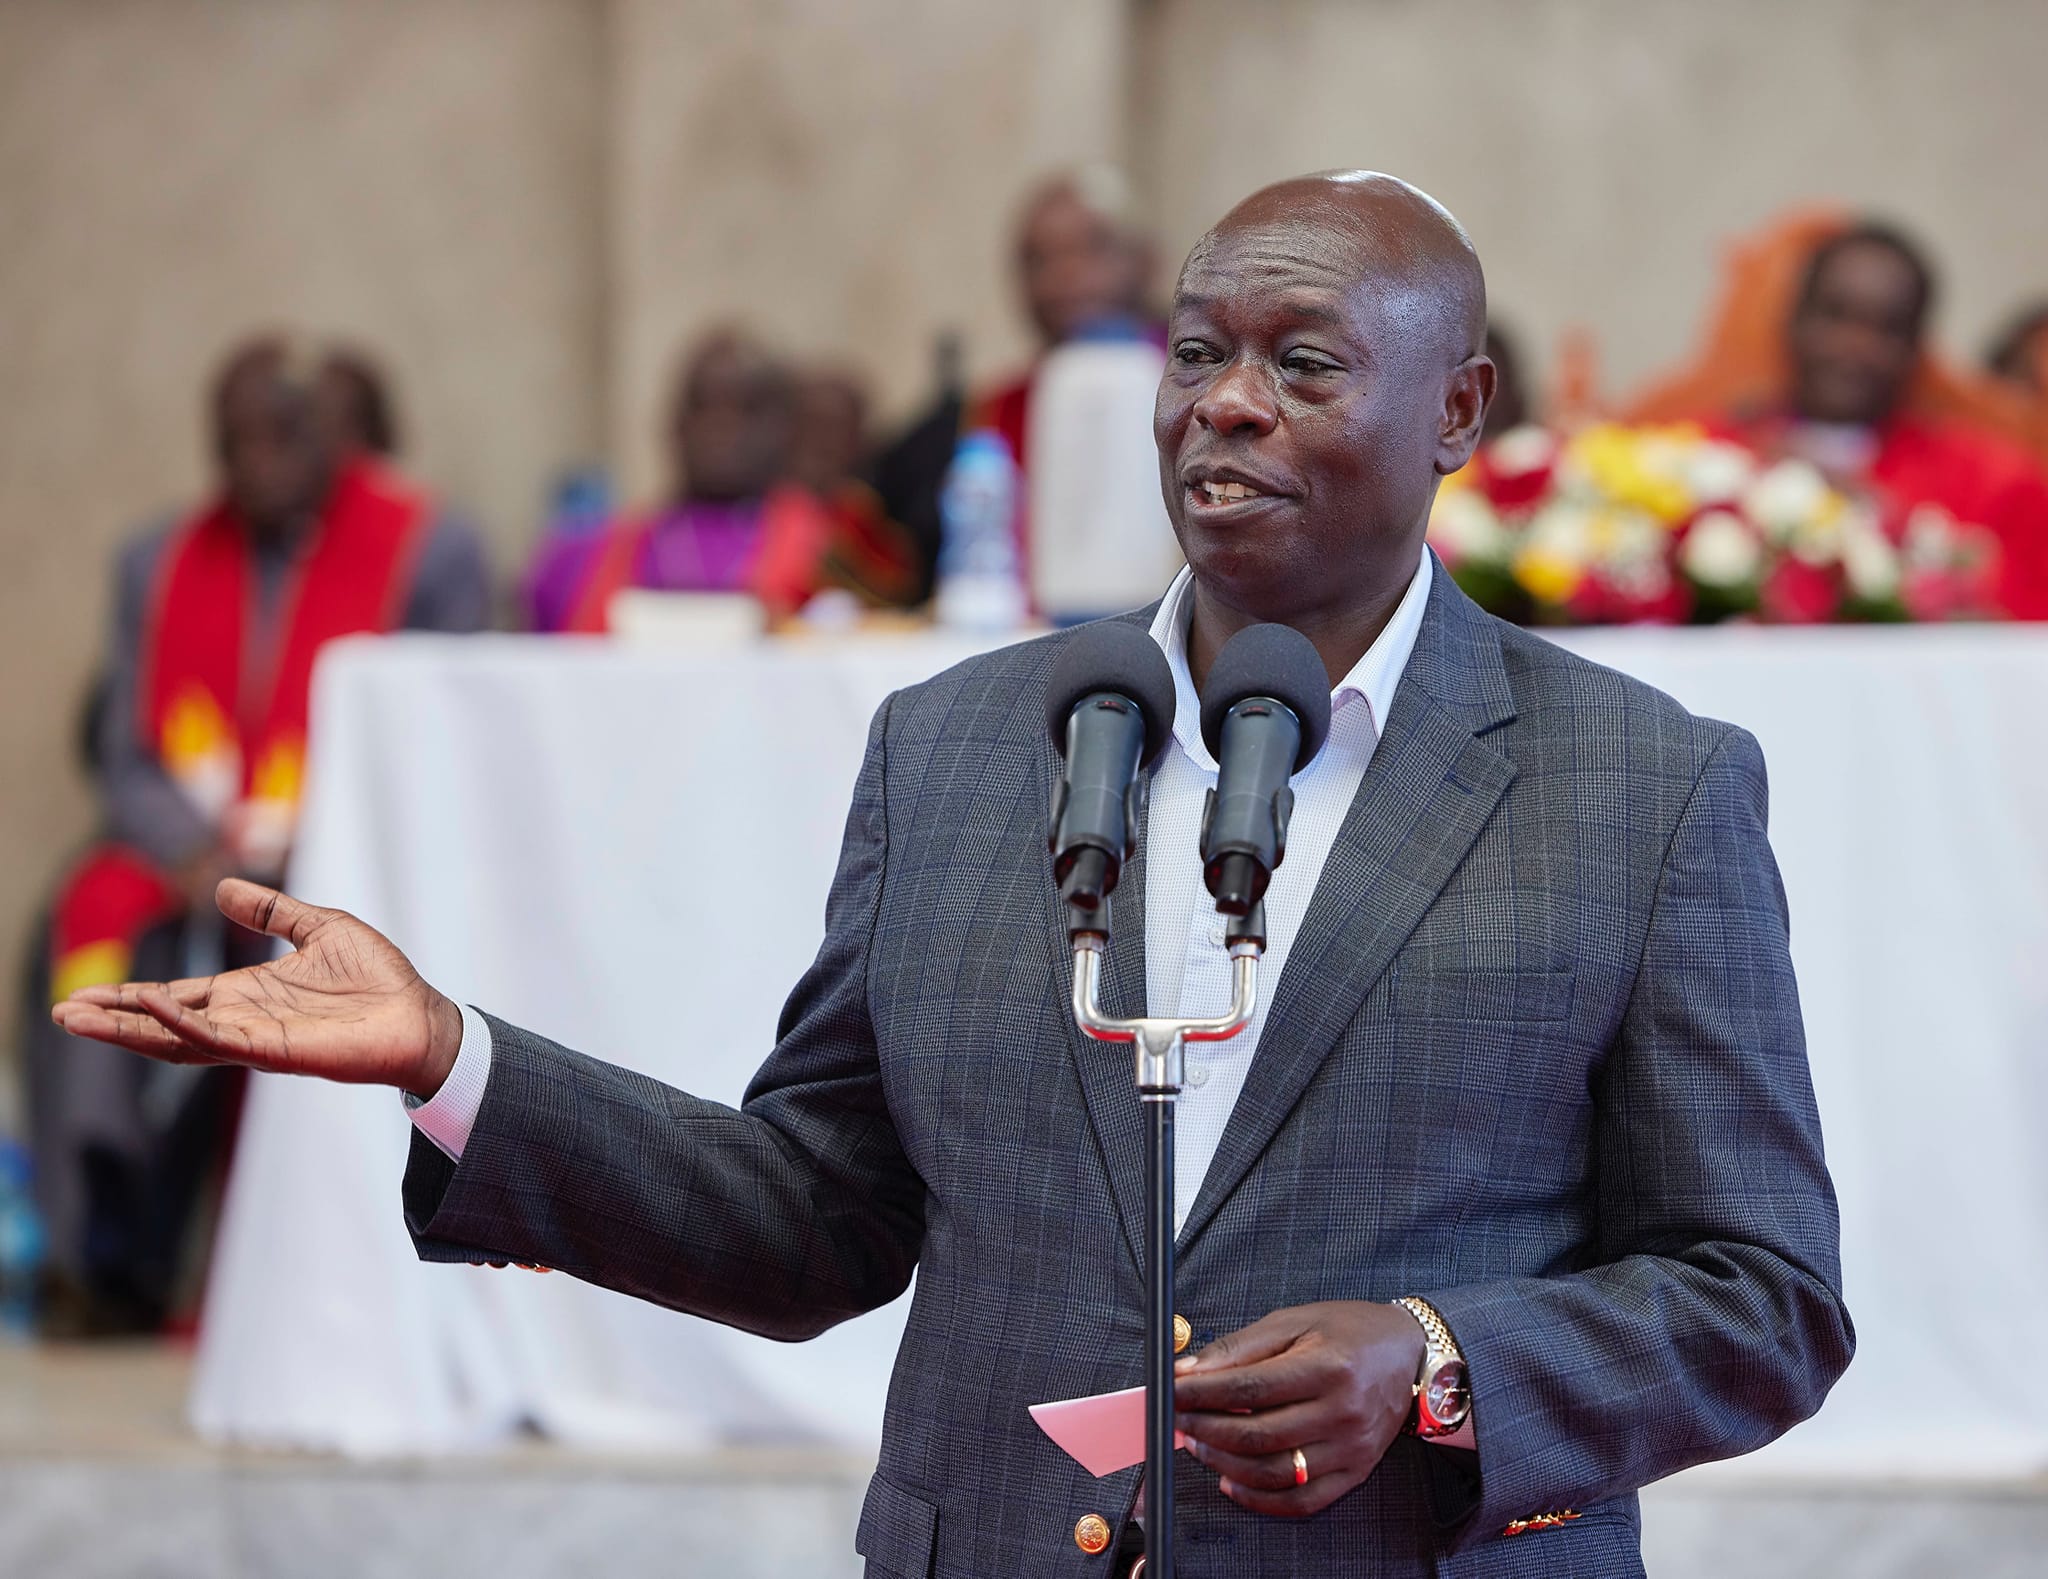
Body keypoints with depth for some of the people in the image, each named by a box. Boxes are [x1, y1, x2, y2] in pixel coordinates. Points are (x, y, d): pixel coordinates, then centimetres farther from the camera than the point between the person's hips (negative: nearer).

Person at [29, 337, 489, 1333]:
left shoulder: (431, 554, 2)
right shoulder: (159, 565, 13)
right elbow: (127, 763, 8)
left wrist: (303, 852, -16)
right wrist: (195, 855, -13)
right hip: (190, 858, 3)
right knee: (96, 914, -27)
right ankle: (106, 1253, -28)